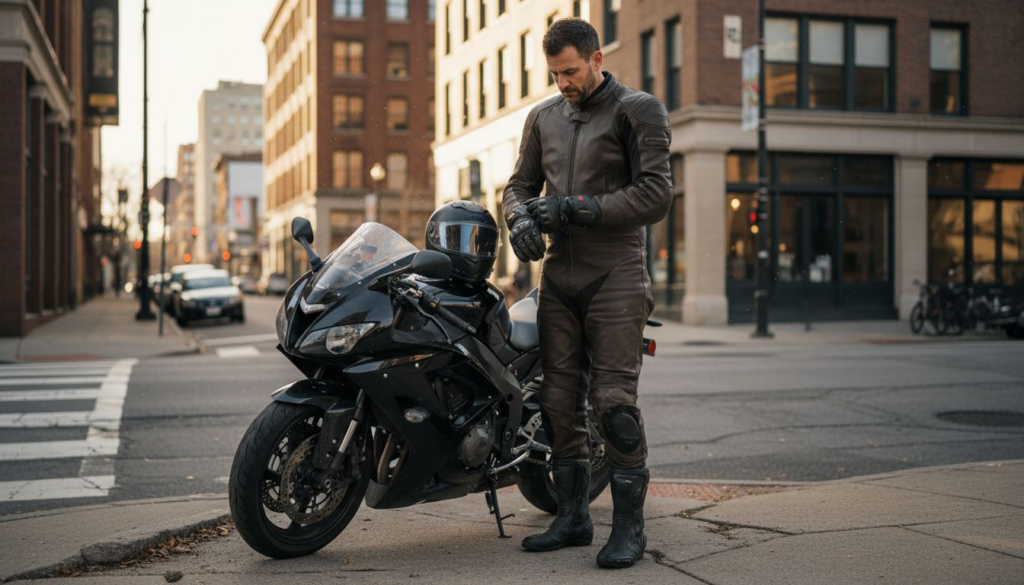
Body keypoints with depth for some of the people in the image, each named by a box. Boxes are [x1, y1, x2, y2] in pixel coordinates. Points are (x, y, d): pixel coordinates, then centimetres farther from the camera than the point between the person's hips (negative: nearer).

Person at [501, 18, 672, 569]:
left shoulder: (638, 110, 0)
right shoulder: (543, 117, 17)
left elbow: (656, 194, -9)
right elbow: (519, 184, 19)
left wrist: (578, 208, -15)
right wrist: (520, 217, -5)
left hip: (615, 276, -5)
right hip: (559, 276, 5)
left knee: (614, 402, -9)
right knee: (560, 401, 5)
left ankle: (629, 525, 1)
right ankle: (573, 517, 16)